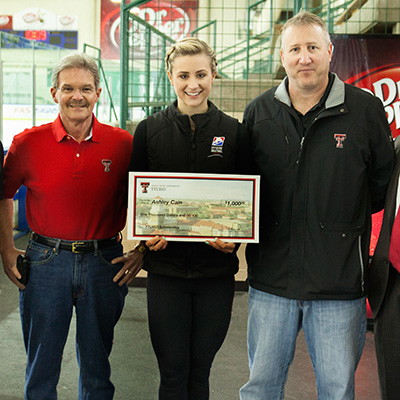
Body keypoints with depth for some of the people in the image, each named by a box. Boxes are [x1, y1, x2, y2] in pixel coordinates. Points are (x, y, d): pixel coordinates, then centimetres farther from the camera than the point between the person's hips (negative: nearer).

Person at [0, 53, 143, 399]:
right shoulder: (28, 143, -3)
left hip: (104, 264, 0)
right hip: (45, 262, 0)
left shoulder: (122, 143, -3)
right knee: (41, 369, 12)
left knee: (97, 368, 15)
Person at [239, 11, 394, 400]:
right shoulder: (258, 112, 5)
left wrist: (343, 217, 1)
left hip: (340, 281, -1)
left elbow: (383, 183, 8)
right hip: (271, 280, 2)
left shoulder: (365, 109, -2)